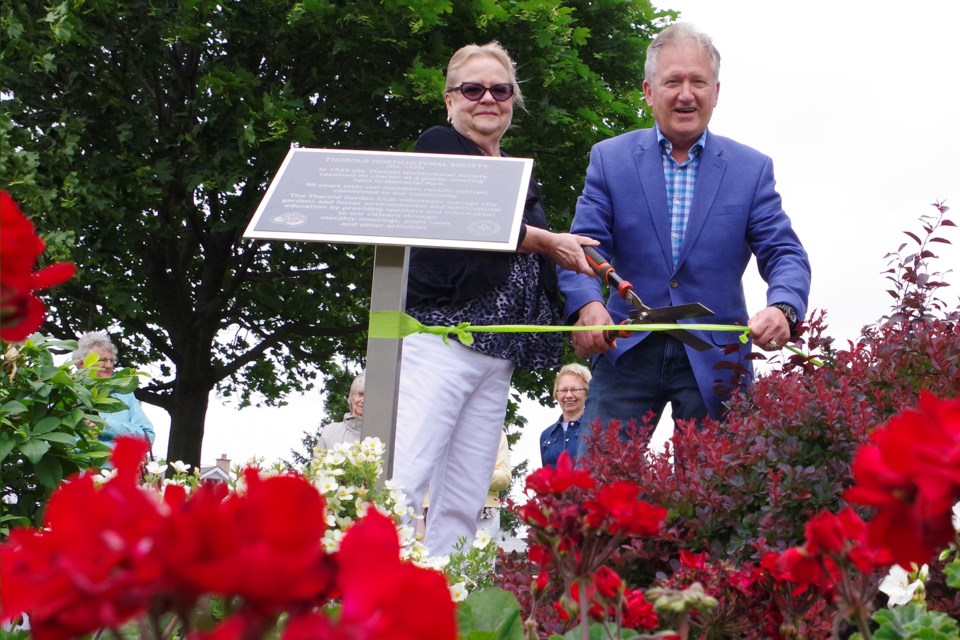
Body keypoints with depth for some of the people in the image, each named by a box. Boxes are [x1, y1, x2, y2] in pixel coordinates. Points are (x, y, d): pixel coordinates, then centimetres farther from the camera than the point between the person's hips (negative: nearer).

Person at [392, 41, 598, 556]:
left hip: (495, 354, 8)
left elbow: (535, 266, 26)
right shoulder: (439, 147, 4)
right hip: (440, 333, -8)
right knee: (401, 482, -20)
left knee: (463, 505, 1)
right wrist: (545, 242, -3)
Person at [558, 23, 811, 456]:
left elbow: (784, 253, 0)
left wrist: (782, 309, -23)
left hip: (715, 359, 0)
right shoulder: (609, 158, 6)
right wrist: (586, 304, -24)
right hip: (627, 351, 0)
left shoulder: (752, 169, 6)